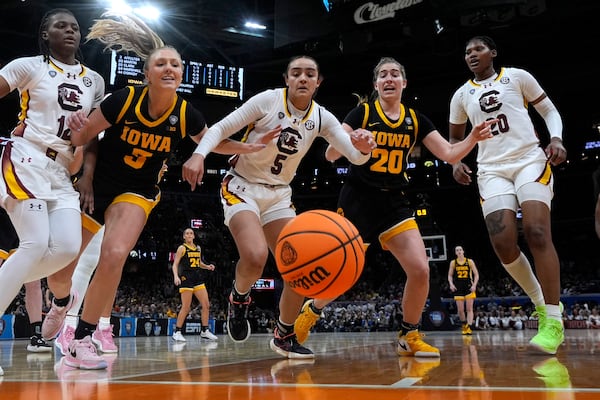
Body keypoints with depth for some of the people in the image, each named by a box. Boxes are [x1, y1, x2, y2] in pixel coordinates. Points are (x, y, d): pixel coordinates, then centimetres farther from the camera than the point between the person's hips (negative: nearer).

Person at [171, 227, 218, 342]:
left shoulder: (198, 248, 14)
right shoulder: (182, 248, -2)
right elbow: (175, 264, -7)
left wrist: (207, 267, 7)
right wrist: (176, 276, -24)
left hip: (198, 278, 6)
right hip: (186, 278, -6)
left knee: (206, 305, 1)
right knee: (186, 307, -7)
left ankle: (204, 331, 10)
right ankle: (177, 332, 4)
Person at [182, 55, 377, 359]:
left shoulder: (321, 118, -2)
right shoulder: (268, 100, -13)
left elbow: (355, 156, -6)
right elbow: (220, 128, -13)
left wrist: (363, 148, -30)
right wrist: (199, 154, -31)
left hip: (279, 194, 5)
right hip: (242, 187, -5)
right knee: (256, 256, -30)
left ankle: (284, 337, 18)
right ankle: (238, 299, 6)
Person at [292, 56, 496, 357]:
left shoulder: (415, 120, 7)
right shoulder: (363, 112, -4)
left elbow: (449, 154, 3)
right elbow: (331, 156, -11)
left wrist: (473, 138, -16)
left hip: (394, 202, 4)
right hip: (358, 199, -3)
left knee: (420, 270, -10)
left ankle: (408, 337, 11)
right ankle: (310, 311, 30)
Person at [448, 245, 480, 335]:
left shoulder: (470, 261, 1)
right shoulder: (453, 263, 5)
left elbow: (476, 274, 2)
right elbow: (450, 275, 10)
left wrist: (474, 285, -11)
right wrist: (451, 284, -8)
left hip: (469, 287, -1)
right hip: (458, 288, 2)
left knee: (469, 308, -8)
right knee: (460, 310, 1)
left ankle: (469, 327, -12)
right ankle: (464, 326, 21)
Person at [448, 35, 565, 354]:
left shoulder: (516, 76, 9)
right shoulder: (461, 95, 16)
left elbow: (549, 110, 11)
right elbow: (455, 137, 25)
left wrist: (556, 139, -10)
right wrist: (456, 162, 4)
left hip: (530, 160, -3)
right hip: (491, 170, 3)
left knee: (536, 232, -20)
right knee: (503, 243, -13)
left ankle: (554, 320, -15)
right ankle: (541, 302, 10)